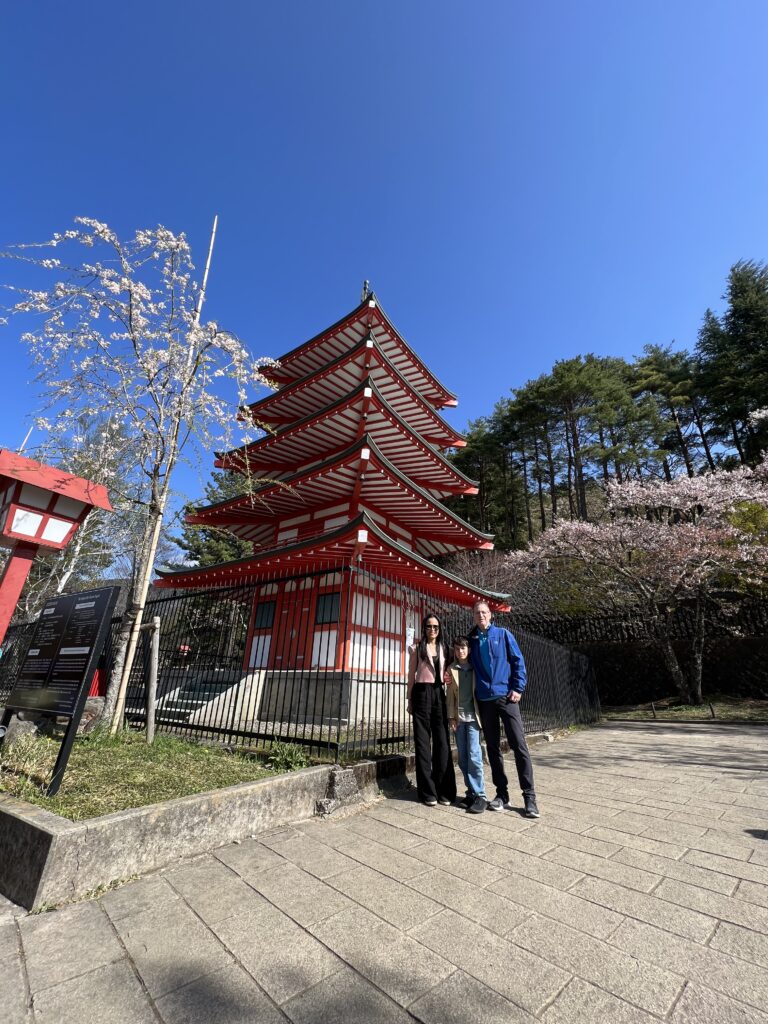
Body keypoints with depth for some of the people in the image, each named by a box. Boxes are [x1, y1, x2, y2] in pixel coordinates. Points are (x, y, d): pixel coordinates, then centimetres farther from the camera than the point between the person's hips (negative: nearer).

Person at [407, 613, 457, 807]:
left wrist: (449, 697, 8)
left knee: (442, 741, 3)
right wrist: (410, 700, 3)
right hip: (422, 693, -3)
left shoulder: (443, 648, 13)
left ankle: (444, 791, 12)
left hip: (439, 694, 3)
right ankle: (428, 792, 9)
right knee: (423, 742, 1)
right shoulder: (417, 648, 3)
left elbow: (445, 673, 18)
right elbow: (412, 674, 4)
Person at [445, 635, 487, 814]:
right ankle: (471, 791, 19)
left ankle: (480, 795, -1)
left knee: (474, 755, -9)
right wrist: (451, 716, 1)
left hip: (473, 716, -3)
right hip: (459, 716, 3)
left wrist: (481, 714, -5)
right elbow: (449, 694, 7)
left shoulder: (475, 667, 2)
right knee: (463, 757, 7)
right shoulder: (451, 669, 7)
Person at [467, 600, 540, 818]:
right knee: (492, 748, 10)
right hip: (484, 700, 3)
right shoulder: (471, 640, 6)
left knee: (519, 746, -3)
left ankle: (529, 797, 7)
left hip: (506, 696, -2)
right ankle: (502, 795, 21)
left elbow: (518, 661, -1)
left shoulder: (503, 634, 0)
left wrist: (518, 688, -8)